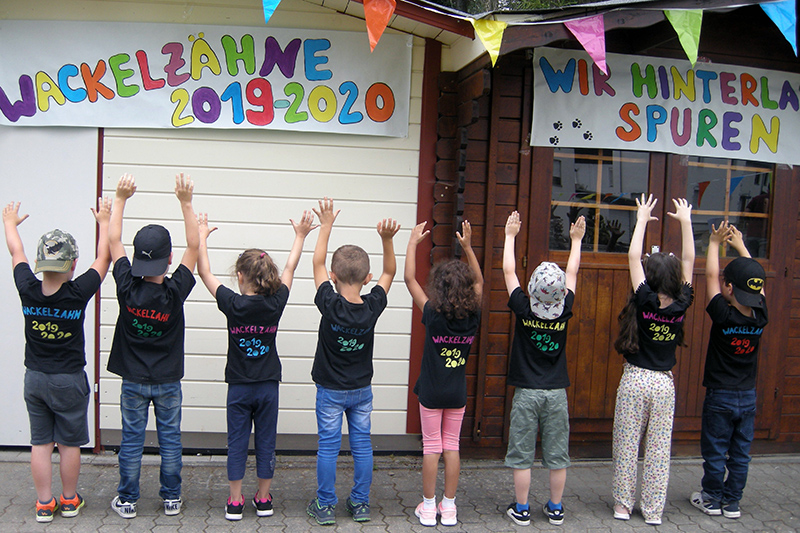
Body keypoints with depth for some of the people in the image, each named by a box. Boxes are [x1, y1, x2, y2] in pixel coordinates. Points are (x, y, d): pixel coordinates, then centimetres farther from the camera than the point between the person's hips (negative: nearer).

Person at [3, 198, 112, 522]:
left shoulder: (28, 290, -14)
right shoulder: (77, 294, -21)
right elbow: (104, 257, -6)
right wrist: (104, 222, 9)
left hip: (34, 378, 3)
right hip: (70, 380, -3)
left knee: (40, 443, 11)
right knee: (69, 444, 10)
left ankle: (44, 504, 19)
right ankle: (69, 501, 23)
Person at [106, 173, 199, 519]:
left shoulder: (127, 287, -16)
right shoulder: (175, 291, -19)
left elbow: (113, 241, -7)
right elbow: (193, 246, -13)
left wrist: (120, 198, -6)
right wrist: (186, 203, -16)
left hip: (133, 382, 1)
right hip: (168, 383, -1)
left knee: (132, 440, 10)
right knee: (170, 439, 11)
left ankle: (127, 500, 19)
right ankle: (171, 498, 20)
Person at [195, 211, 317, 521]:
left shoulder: (233, 304, -14)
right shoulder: (275, 303, -9)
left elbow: (204, 272, -4)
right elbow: (290, 269, 5)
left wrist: (202, 235, 6)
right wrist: (300, 236, 18)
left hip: (239, 387, -1)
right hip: (268, 387, 2)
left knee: (237, 443, 7)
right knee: (266, 442, 10)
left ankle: (235, 502, 11)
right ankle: (263, 500, 18)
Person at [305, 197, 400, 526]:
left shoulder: (330, 305, -20)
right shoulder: (372, 307, -13)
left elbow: (317, 263, -10)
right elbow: (389, 273, 1)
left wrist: (326, 225, -6)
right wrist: (387, 239, -12)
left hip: (330, 391, -2)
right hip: (362, 390, 3)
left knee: (328, 447, 5)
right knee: (362, 445, 11)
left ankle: (325, 506, 12)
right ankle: (360, 503, 18)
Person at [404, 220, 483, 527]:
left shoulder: (433, 315, -17)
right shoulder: (472, 317, -8)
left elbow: (409, 279, -12)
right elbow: (479, 282, 8)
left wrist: (413, 242, -5)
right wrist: (468, 247, 8)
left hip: (431, 393, -3)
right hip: (458, 393, 3)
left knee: (431, 448, 5)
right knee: (452, 447, 10)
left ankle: (428, 508, 12)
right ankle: (449, 508, 15)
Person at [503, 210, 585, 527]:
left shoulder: (523, 309, -12)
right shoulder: (565, 311, -7)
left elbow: (508, 271, -2)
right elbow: (572, 273, 7)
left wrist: (510, 236, 8)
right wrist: (576, 240, 19)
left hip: (526, 392, -2)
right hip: (557, 393, 2)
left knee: (521, 454, 6)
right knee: (557, 454, 11)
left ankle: (521, 510, 12)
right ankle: (555, 509, 20)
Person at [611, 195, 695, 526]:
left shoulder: (645, 301, -13)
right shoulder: (681, 306, -5)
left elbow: (633, 256, -9)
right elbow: (688, 260, 3)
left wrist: (642, 219, -1)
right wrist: (685, 221, 9)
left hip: (635, 380, -3)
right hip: (665, 383, 3)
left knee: (626, 446, 7)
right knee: (659, 449, 8)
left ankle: (623, 506, 14)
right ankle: (653, 511, 15)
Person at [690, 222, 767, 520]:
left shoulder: (724, 316, -20)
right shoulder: (760, 317, -8)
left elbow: (711, 277, -10)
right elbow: (757, 283, 7)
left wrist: (714, 243, 1)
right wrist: (740, 246, 14)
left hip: (720, 396, -4)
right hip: (748, 396, 4)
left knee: (715, 452, 9)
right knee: (740, 453, 12)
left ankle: (712, 499, 20)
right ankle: (732, 502, 20)